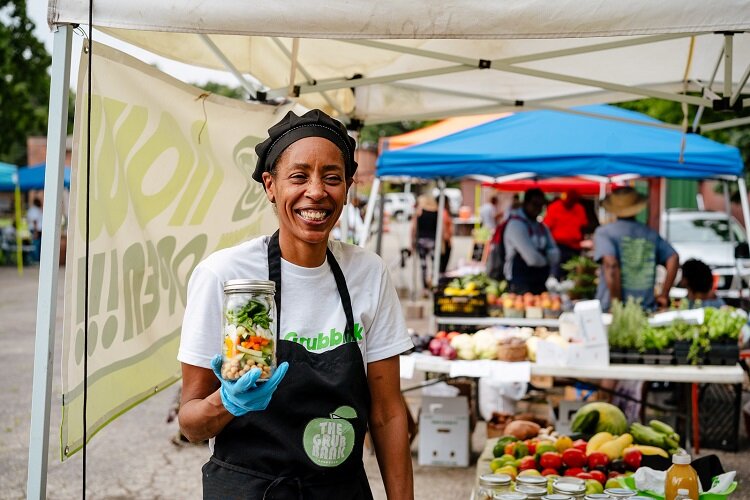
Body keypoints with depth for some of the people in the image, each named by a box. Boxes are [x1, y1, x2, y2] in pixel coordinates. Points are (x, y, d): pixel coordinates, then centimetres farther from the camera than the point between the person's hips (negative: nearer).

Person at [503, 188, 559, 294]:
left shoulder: (541, 227, 17)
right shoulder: (516, 224, -11)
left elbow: (554, 255, 9)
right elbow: (532, 258, -19)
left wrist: (540, 257, -11)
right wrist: (546, 259, 2)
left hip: (541, 285, 8)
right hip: (521, 286, -8)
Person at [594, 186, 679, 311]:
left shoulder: (603, 232, 0)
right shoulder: (651, 234, 14)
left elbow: (610, 264, -15)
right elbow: (673, 259, 8)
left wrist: (615, 303, -15)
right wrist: (664, 295, 9)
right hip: (646, 310, 4)